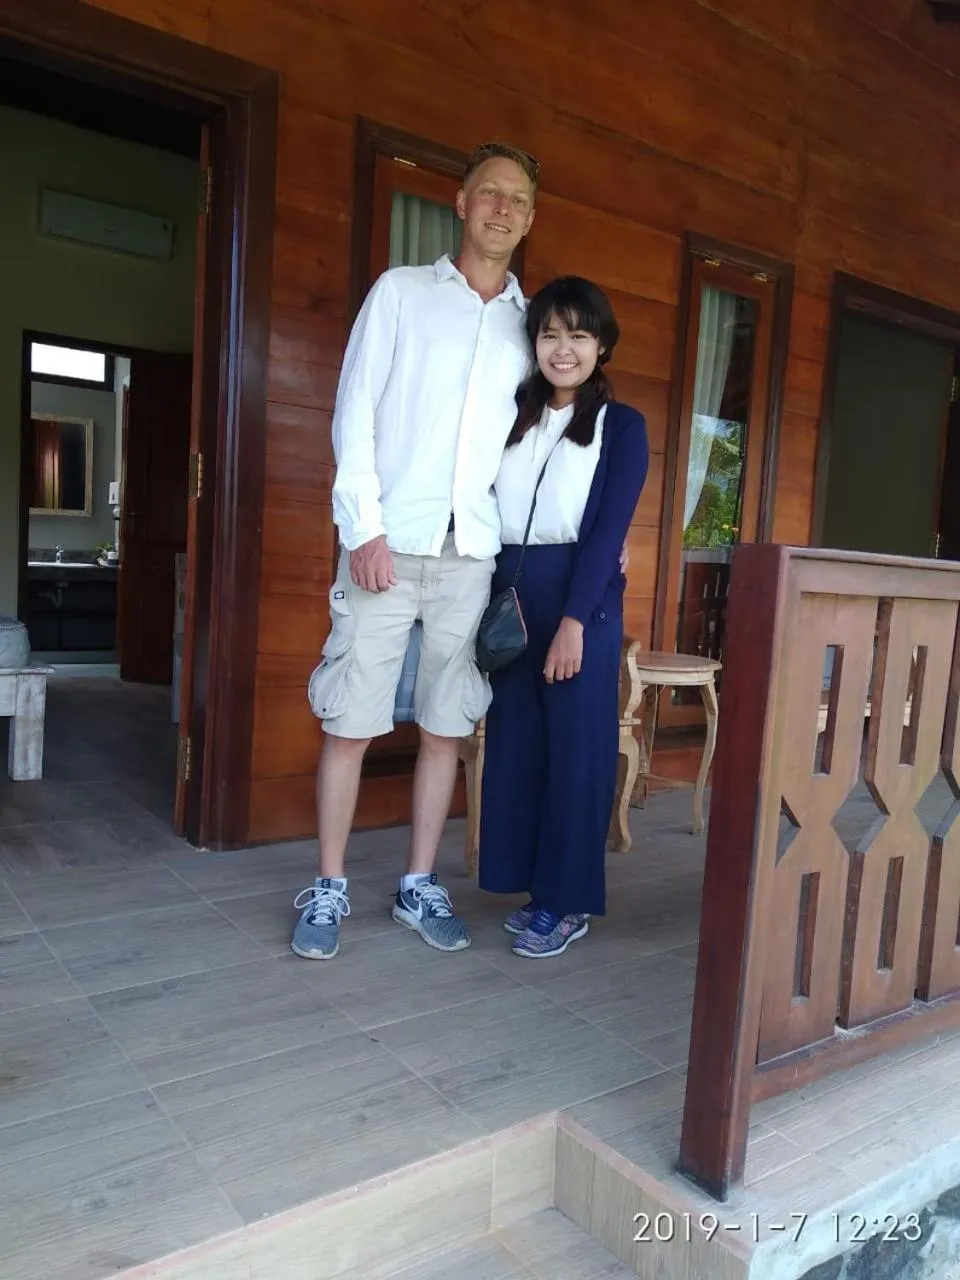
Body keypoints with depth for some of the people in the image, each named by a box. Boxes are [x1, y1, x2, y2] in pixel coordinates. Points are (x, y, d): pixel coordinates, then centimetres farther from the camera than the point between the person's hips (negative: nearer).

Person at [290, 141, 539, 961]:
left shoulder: (532, 322, 15)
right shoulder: (402, 291, 7)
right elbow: (355, 413, 0)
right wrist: (364, 528, -10)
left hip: (474, 554, 3)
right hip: (388, 543, -2)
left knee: (446, 726, 7)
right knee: (351, 723, 0)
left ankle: (420, 886, 21)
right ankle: (329, 889, 15)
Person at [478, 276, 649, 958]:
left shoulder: (621, 425, 2)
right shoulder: (514, 416, 15)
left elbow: (609, 529, -8)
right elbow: (486, 505, 10)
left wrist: (573, 620, -16)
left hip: (581, 598, -5)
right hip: (510, 591, 5)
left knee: (576, 746, 1)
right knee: (515, 741, 8)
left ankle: (567, 901, 13)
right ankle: (535, 886, 22)